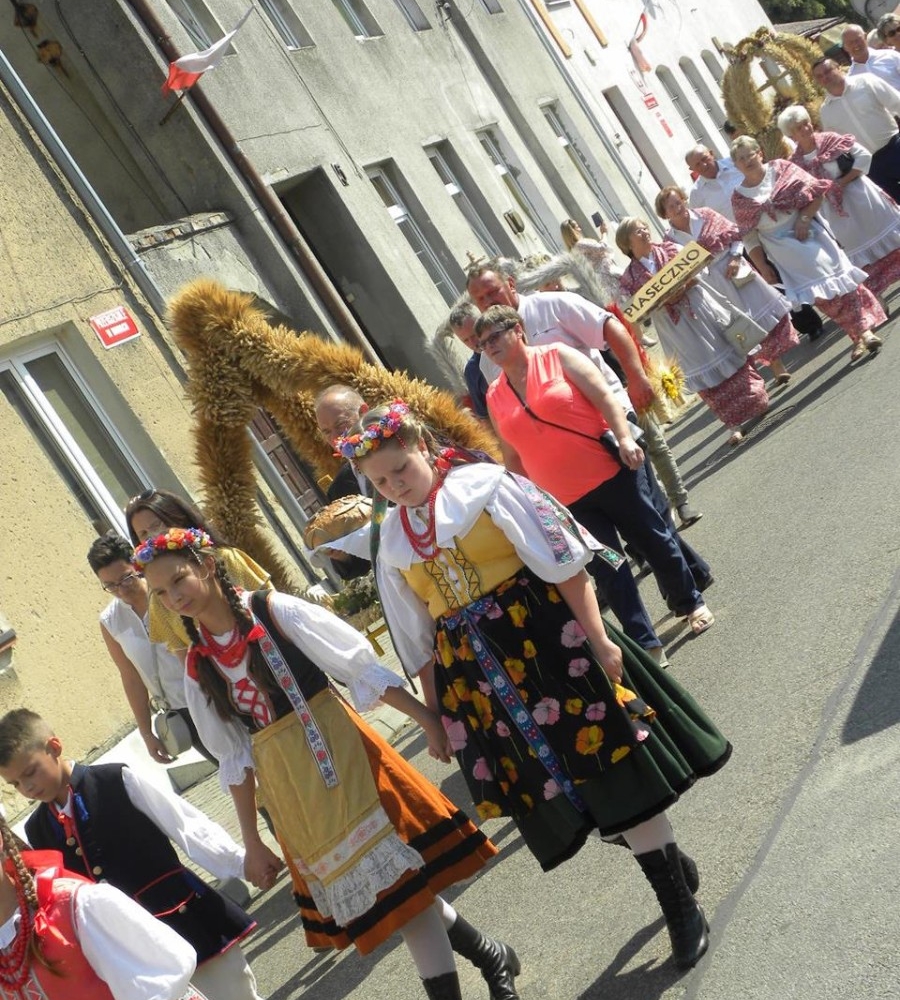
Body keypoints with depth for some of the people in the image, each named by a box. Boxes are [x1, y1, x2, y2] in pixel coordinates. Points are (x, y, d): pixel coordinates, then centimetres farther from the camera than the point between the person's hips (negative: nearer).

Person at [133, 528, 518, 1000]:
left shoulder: (276, 611, -9)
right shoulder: (198, 668, 2)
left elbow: (363, 669, -8)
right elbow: (234, 758, 8)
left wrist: (427, 718, -7)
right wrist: (252, 843, 9)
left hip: (341, 750, -3)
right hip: (287, 789, 4)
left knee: (398, 871, -6)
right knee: (356, 884, 9)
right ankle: (490, 956, 27)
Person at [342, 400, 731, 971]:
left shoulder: (483, 486, -8)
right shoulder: (393, 545, 7)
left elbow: (563, 563, -11)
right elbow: (419, 643, 13)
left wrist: (598, 639, -15)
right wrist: (436, 715, 14)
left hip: (545, 640, -5)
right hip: (476, 673, 5)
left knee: (618, 769, -1)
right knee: (554, 778, 8)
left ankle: (682, 903, 13)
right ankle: (667, 858, 29)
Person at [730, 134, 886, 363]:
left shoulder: (781, 169, -2)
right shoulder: (740, 197, -2)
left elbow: (816, 192, -3)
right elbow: (750, 239, 0)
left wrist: (803, 218, -15)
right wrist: (763, 268, -3)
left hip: (810, 235, 0)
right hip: (786, 253, 0)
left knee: (842, 283, -4)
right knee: (823, 295, -3)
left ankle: (864, 332, 4)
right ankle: (861, 335, 3)